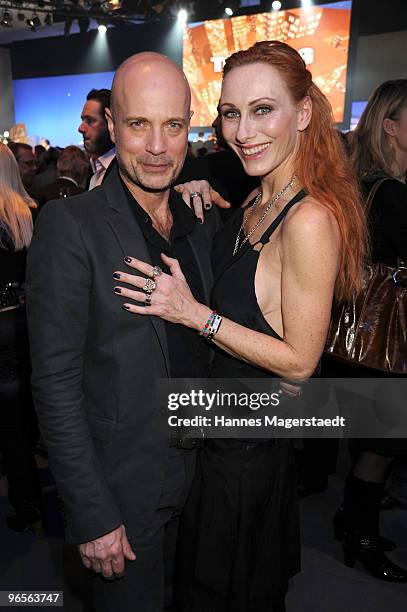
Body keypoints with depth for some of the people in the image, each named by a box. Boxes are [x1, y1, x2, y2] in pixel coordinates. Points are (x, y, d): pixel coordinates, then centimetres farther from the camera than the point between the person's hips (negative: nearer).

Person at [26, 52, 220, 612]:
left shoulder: (205, 222, 1)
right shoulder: (69, 225, -18)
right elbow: (56, 384, -19)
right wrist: (92, 515, -17)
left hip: (198, 476, 6)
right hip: (121, 486, -5)